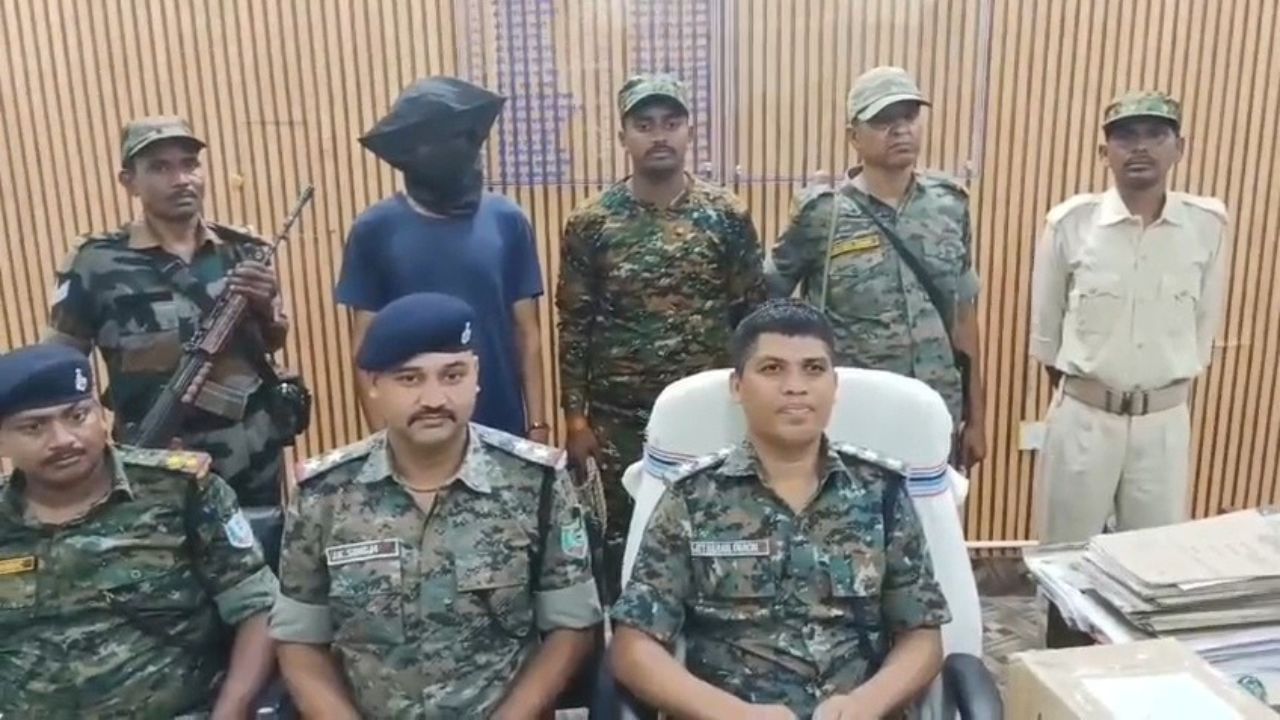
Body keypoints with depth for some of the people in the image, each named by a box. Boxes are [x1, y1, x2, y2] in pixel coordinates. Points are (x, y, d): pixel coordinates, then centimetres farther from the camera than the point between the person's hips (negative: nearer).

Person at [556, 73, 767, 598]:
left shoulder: (727, 216, -2)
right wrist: (576, 417, -3)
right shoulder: (589, 224, -3)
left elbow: (753, 316, 1)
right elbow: (574, 327, -1)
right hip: (619, 419, 0)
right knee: (623, 538, 12)